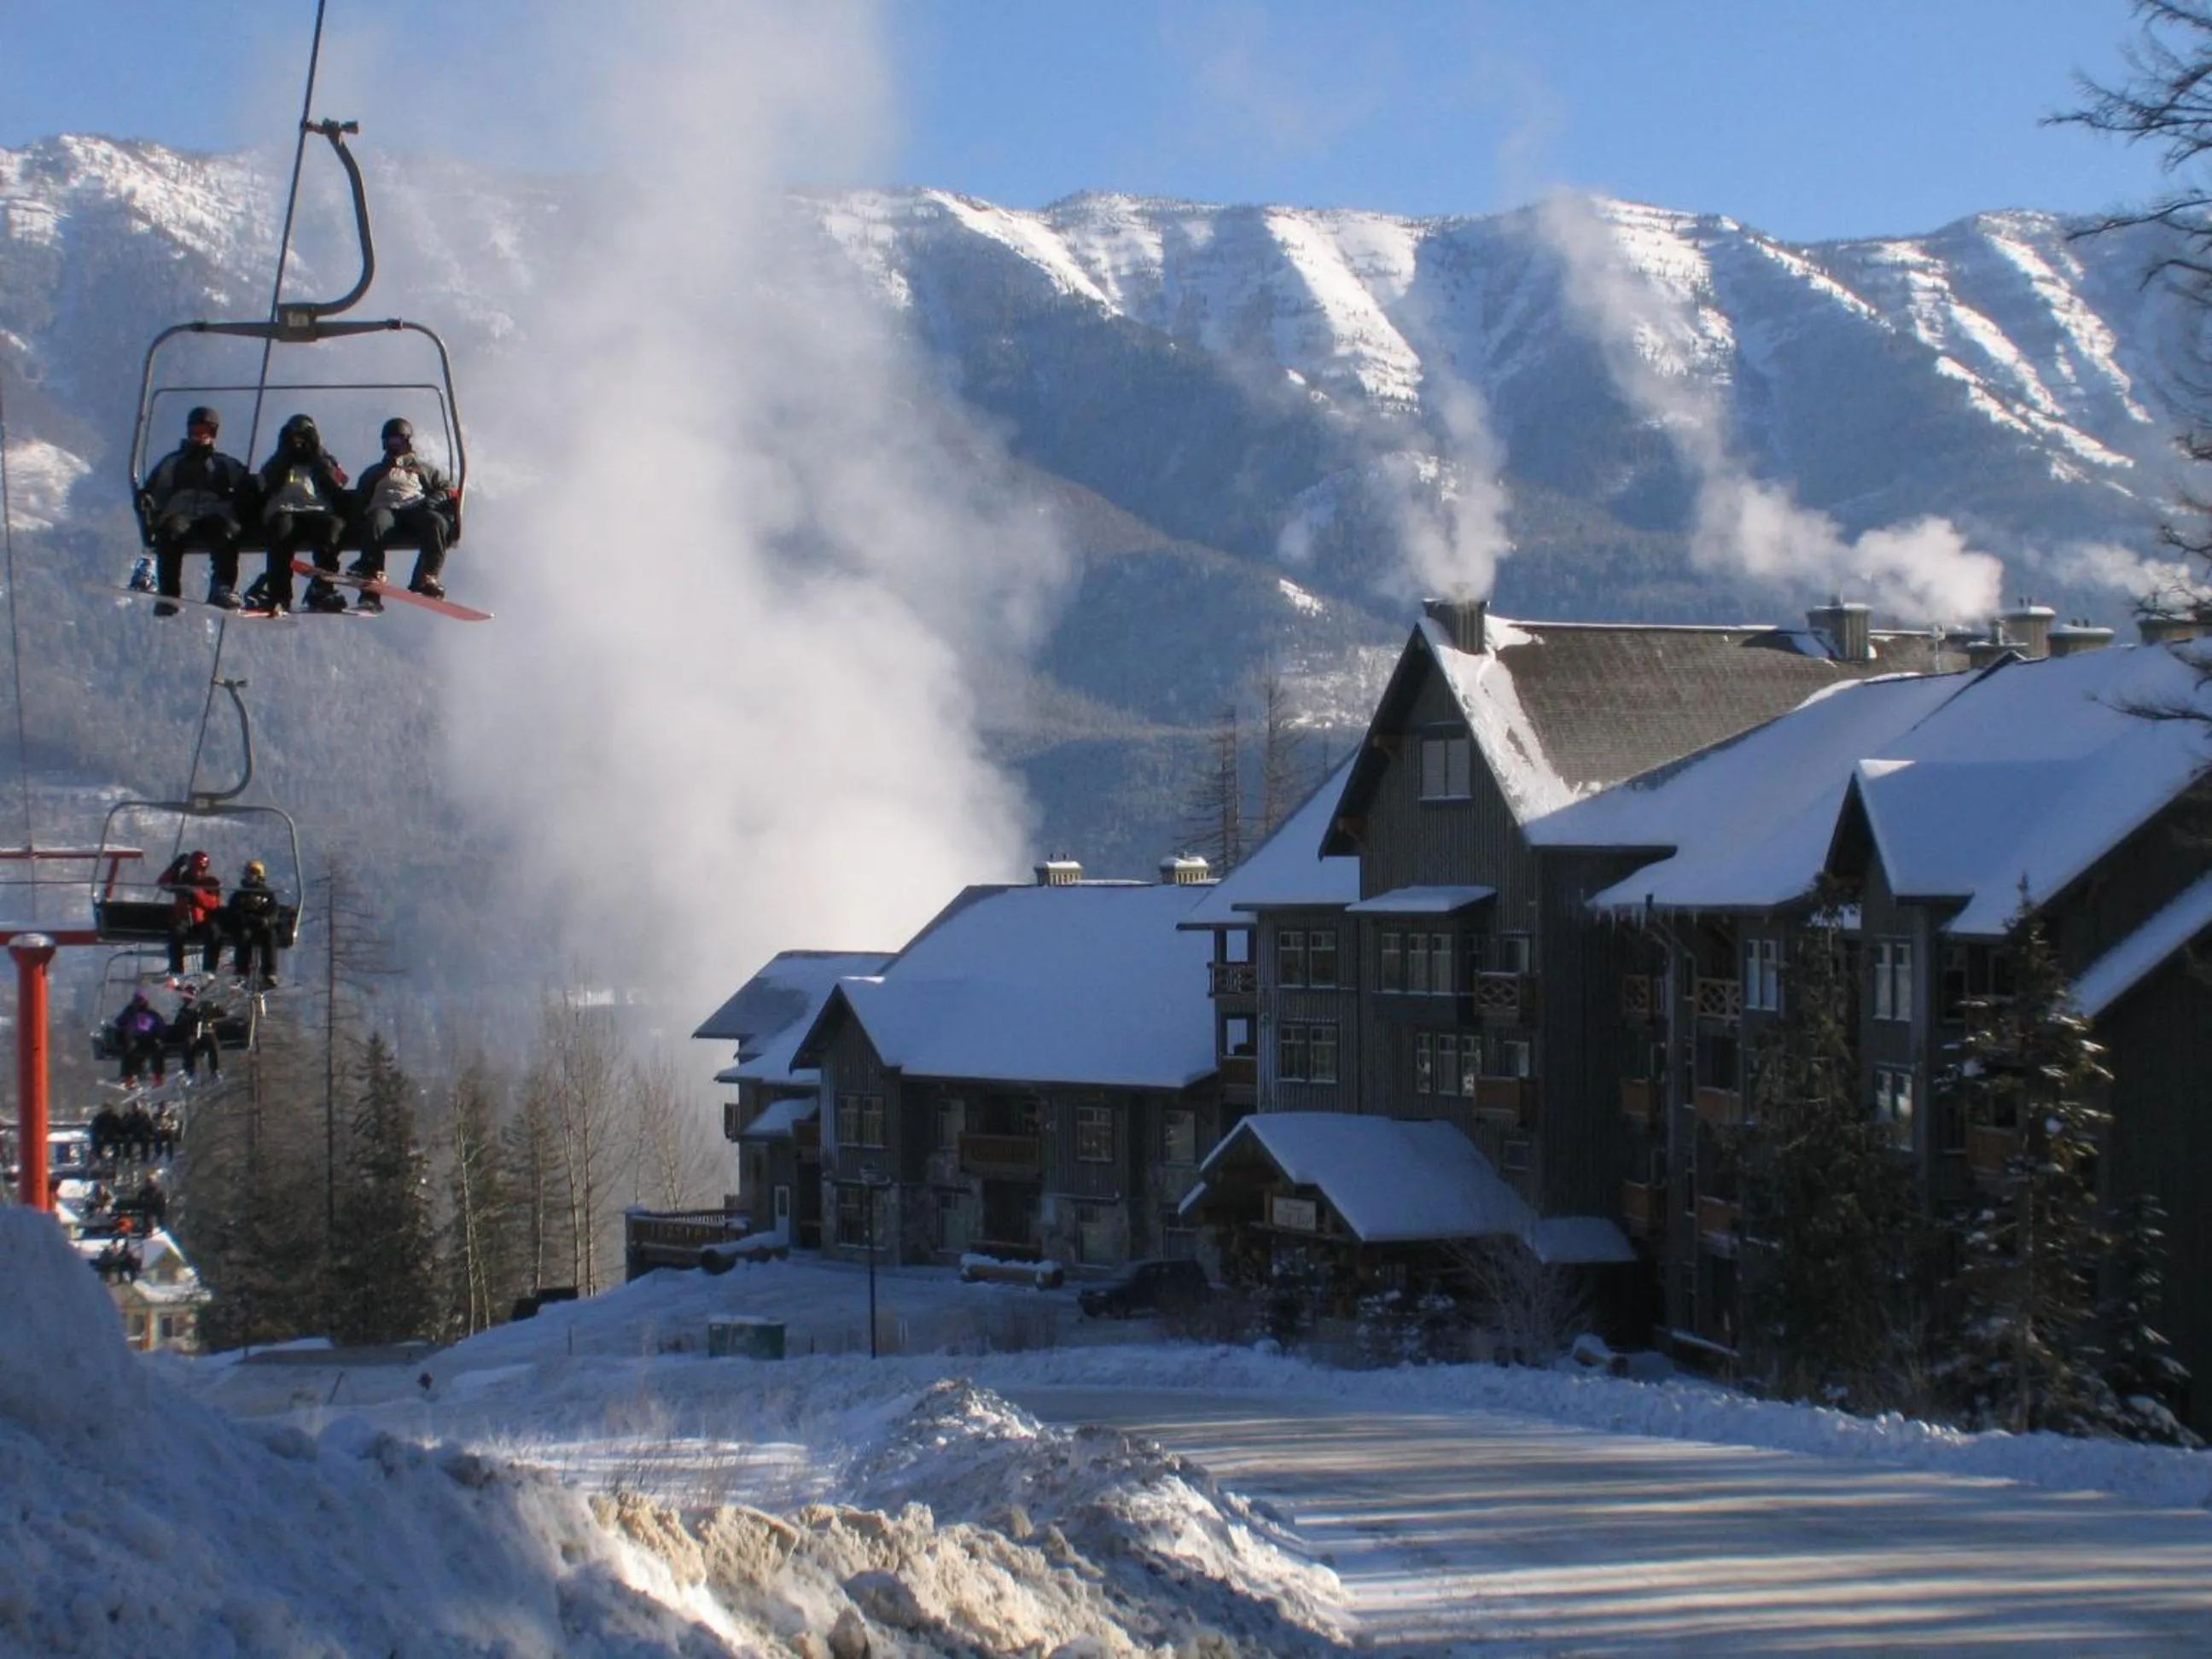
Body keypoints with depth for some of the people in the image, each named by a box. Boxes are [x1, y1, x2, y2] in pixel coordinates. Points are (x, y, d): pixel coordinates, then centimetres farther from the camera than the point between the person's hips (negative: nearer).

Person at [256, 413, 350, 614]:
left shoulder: (322, 464, 30)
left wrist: (317, 454, 8)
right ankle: (279, 597, -46)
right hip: (284, 513, 0)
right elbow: (268, 484, 7)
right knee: (283, 526, -38)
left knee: (334, 523, -35)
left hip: (318, 513, 0)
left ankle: (322, 588, -43)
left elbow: (338, 483, 8)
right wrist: (285, 454, 12)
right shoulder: (278, 464, 30)